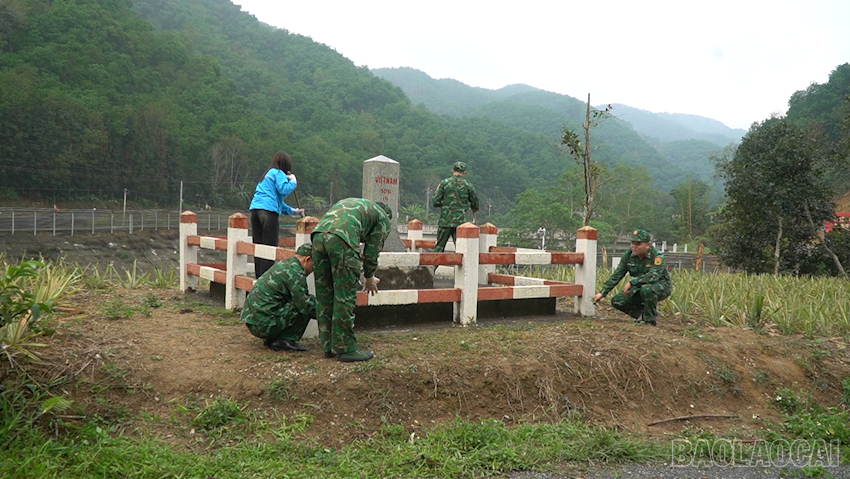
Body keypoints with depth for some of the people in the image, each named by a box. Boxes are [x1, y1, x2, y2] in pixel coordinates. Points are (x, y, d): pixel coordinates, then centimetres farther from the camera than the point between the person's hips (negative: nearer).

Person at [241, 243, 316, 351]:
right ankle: (284, 340, -5)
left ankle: (271, 339, 14)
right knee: (307, 308, -10)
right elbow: (304, 304, -17)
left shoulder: (283, 264, 17)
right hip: (264, 324, -10)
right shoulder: (295, 272, -13)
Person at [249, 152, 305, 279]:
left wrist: (293, 211, 32)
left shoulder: (267, 174, 30)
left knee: (259, 245, 9)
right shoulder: (279, 173, 3)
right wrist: (293, 181, 4)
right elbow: (283, 190, -15)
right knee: (270, 247, -7)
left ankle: (258, 277, 9)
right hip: (268, 210, -8)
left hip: (255, 208, 9)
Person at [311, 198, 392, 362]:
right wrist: (369, 278, 34)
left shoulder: (349, 202, 39)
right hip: (341, 240, -6)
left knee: (324, 296, 13)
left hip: (318, 235, 6)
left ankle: (328, 346, 21)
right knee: (345, 298, 2)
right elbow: (372, 251, 17)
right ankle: (346, 349, 7)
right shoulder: (383, 218, 22)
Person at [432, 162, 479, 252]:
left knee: (439, 246, 8)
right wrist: (474, 212, 34)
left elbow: (435, 201, -5)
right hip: (460, 221, 0)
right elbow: (475, 203, 13)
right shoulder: (468, 186, 1)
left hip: (445, 221, 0)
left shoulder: (444, 183, -2)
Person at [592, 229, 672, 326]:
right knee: (617, 301, -10)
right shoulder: (628, 256, -6)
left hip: (661, 287, -6)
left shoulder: (657, 256, -22)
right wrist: (602, 293, -11)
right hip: (639, 288, 6)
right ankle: (642, 314, 10)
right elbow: (616, 276, -4)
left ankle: (650, 319, -16)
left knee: (647, 289, -40)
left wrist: (631, 282, -40)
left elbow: (653, 276, -38)